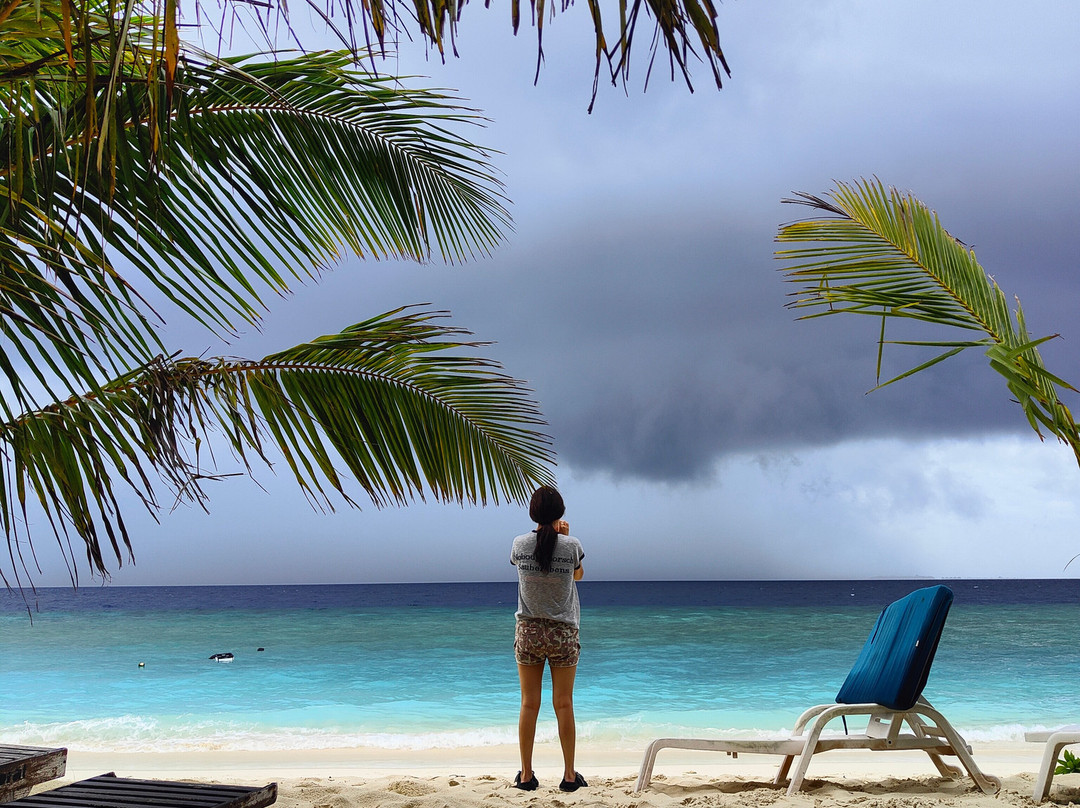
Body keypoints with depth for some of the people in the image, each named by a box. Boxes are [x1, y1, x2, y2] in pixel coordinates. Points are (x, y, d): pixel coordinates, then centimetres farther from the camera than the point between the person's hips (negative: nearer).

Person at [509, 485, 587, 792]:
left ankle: (526, 775, 10)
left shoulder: (520, 544, -6)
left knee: (529, 704, 6)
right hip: (563, 633, -1)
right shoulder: (572, 546, -9)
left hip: (528, 631, 1)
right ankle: (569, 775, 12)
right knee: (564, 705, 5)